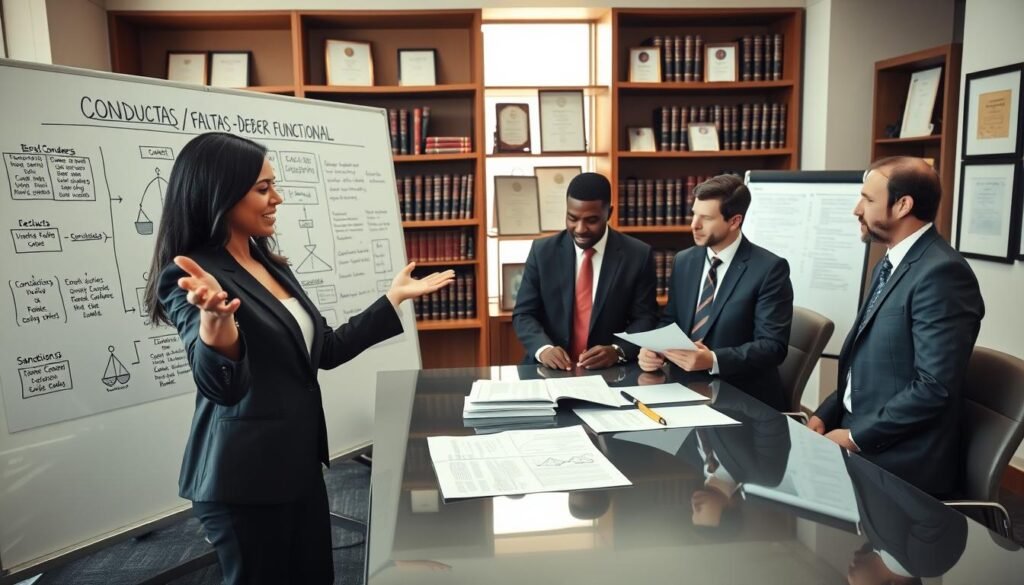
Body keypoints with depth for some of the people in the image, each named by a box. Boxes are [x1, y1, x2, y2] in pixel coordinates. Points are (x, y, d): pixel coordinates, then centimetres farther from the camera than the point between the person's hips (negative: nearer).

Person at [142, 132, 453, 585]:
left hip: (300, 461, 8)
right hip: (245, 477, -7)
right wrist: (215, 321, -48)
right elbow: (223, 388, -28)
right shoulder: (190, 275, -16)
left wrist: (394, 299, 10)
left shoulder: (272, 266, 7)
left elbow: (325, 350, 12)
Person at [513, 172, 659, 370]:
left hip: (610, 370, 0)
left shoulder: (638, 255, -2)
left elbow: (645, 318, 0)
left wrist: (618, 351, -18)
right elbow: (523, 314, 1)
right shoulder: (542, 251, 1)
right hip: (551, 369, 1)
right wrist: (543, 348, -18)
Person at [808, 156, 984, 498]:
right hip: (862, 438, 8)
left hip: (898, 462, -8)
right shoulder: (891, 265, 12)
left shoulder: (941, 272, -19)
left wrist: (855, 437, -16)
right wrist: (827, 415, 4)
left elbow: (935, 387, -23)